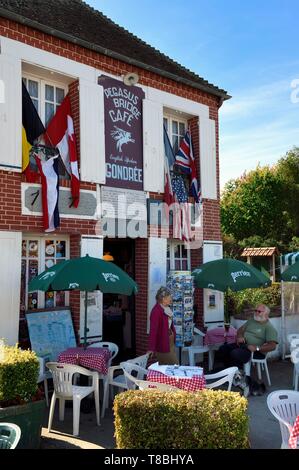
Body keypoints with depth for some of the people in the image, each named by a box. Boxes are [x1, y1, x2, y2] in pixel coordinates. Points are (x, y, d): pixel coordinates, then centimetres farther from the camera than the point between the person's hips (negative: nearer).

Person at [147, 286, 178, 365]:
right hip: (163, 344, -8)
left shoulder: (167, 309, 6)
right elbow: (153, 330, -24)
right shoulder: (156, 311, -20)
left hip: (170, 341, 8)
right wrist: (151, 348, -28)